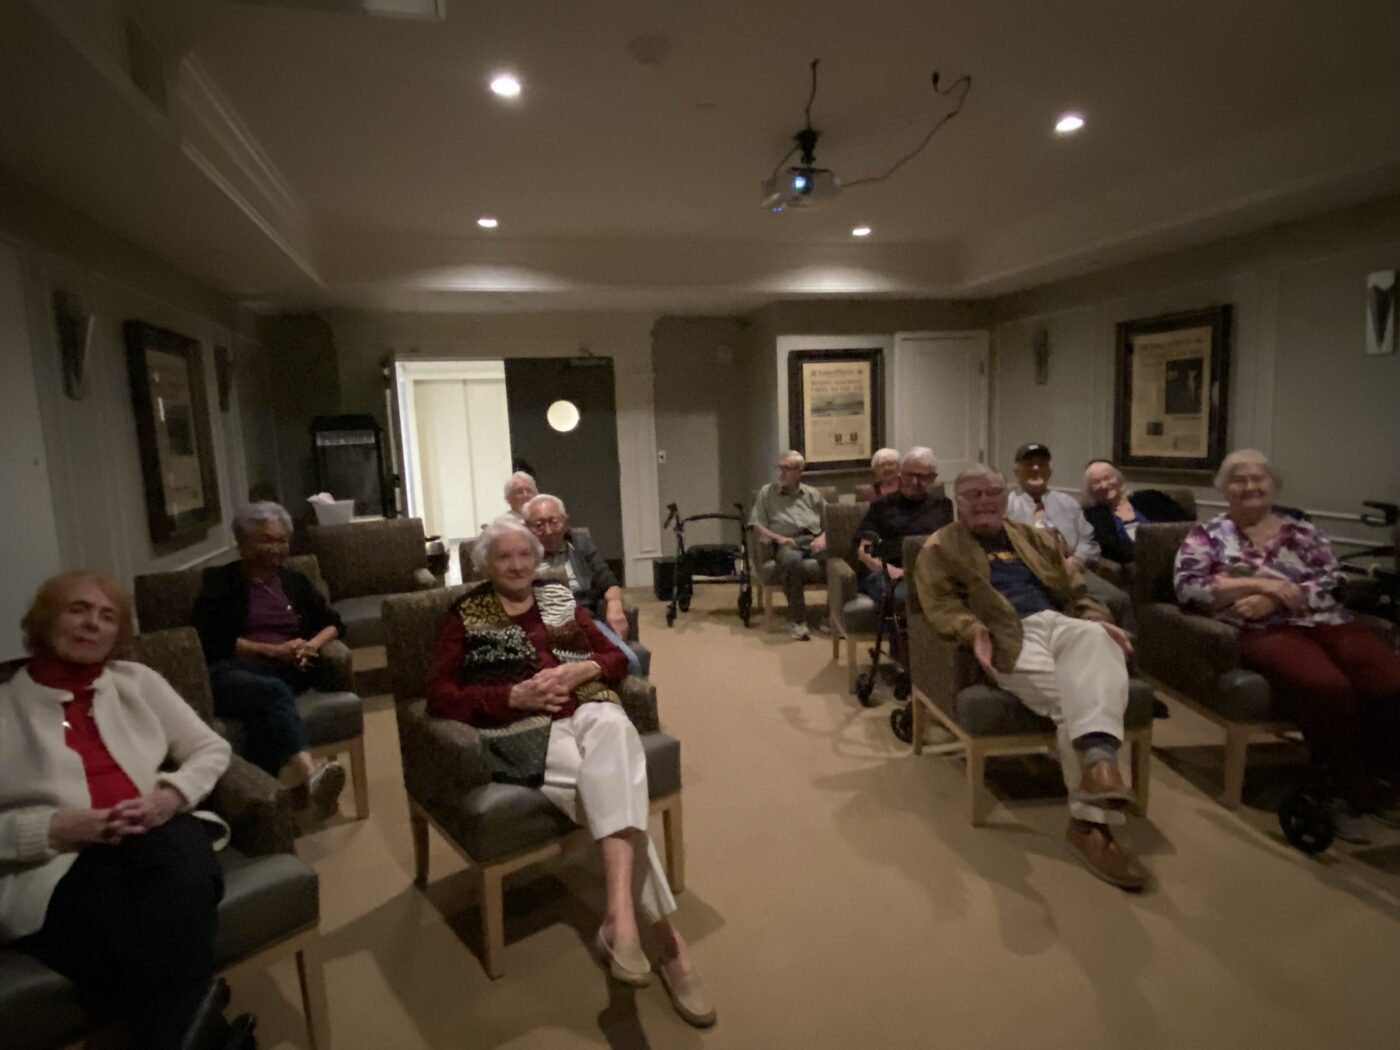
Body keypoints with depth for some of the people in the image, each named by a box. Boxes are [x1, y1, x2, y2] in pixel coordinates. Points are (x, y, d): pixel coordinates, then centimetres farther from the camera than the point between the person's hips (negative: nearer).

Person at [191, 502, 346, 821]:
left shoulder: (295, 581, 25)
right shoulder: (219, 582, 11)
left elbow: (333, 623, 21)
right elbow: (213, 642, -2)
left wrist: (312, 644, -2)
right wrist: (273, 650, -11)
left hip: (287, 672, 3)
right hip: (229, 672, -3)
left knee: (264, 706, -34)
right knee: (272, 690, -38)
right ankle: (307, 776, -61)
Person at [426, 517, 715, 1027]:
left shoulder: (559, 597, 21)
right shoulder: (466, 615, 11)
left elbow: (616, 658, 16)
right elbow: (440, 696, 0)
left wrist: (577, 670, -6)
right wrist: (513, 695, -13)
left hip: (590, 709, 2)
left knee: (614, 729, -36)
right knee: (613, 784, -31)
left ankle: (620, 915, -42)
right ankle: (668, 939, -28)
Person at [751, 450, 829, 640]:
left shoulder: (813, 494, 22)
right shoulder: (767, 492, 17)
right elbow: (758, 525, 10)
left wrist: (823, 537, -5)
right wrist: (778, 538, -7)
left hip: (814, 541, 2)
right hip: (787, 543, -2)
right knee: (791, 560, -41)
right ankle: (797, 620, -30)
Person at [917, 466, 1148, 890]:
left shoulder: (1038, 538, 32)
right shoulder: (941, 548, 16)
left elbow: (1076, 592, 28)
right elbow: (940, 603, 0)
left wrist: (1099, 619, 5)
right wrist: (974, 632, -21)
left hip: (1059, 622, 4)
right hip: (1009, 633, -4)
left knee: (1099, 641, -35)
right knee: (1068, 700, -32)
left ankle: (1099, 761, -54)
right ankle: (1091, 821, -33)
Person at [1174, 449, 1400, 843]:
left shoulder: (1302, 531, 21)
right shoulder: (1207, 535, 12)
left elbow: (1331, 582, 6)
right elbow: (1187, 588, -3)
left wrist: (1274, 599, -11)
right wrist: (1258, 584, -10)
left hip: (1328, 623, 4)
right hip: (1265, 631, -4)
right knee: (1328, 687, -33)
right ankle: (1350, 793, -12)